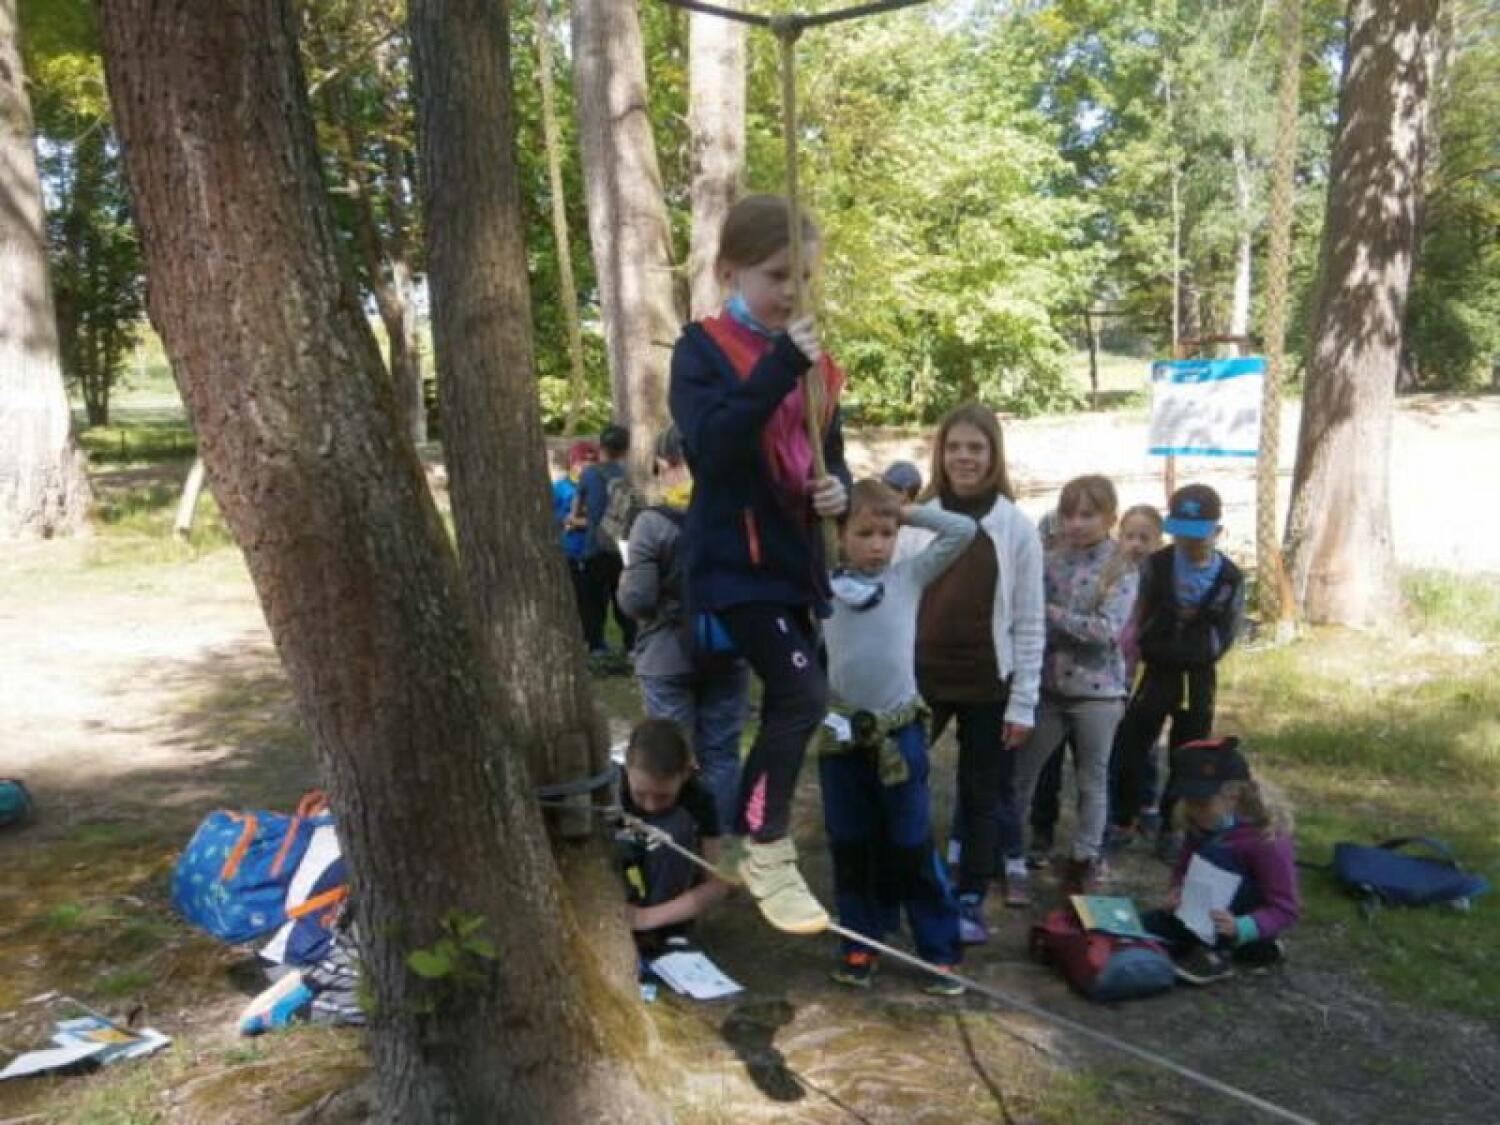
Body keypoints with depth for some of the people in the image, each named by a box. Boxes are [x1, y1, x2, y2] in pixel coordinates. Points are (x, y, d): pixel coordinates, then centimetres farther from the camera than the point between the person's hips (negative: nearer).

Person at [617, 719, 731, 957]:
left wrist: (650, 916, -31)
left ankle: (661, 931, -17)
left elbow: (717, 884, -22)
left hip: (669, 887, 0)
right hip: (627, 882, 0)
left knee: (676, 824, -30)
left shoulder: (698, 798, -23)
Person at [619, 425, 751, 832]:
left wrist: (625, 581, 5)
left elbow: (637, 602, -15)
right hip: (727, 654, 3)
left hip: (668, 660, -3)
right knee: (722, 755, 12)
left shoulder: (652, 523, -16)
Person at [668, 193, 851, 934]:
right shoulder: (703, 348, -8)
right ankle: (765, 850, 0)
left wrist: (838, 487, -5)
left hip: (795, 559, 7)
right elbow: (711, 444, -24)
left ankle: (747, 843, 32)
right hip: (735, 560, -7)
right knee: (804, 695, -18)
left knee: (784, 707, 14)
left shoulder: (813, 359, 10)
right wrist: (781, 366, -29)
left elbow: (830, 451, 18)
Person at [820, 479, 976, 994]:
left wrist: (908, 511, -1)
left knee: (913, 847, 5)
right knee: (850, 845, 12)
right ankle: (860, 943, 27)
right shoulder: (822, 586, 0)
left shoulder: (910, 575, 2)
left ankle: (940, 950, 16)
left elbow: (964, 530, -2)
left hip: (899, 731, -1)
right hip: (841, 732, 1)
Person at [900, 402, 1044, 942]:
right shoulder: (917, 521, 2)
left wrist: (1023, 702, -4)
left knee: (981, 793, 10)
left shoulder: (1016, 526, -2)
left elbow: (1029, 622, -1)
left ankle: (971, 901, 23)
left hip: (988, 685, -1)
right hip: (920, 679, 1)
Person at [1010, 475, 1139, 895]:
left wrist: (1054, 614, -18)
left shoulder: (1122, 569, -7)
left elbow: (1108, 630, -19)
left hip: (1097, 690, -3)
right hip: (1049, 686, 3)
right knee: (1020, 771, 9)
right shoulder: (1050, 562, 3)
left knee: (1092, 780, 10)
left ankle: (1083, 860, 25)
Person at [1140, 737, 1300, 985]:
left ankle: (1219, 950, -19)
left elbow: (1287, 909, -23)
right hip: (1207, 913, 8)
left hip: (1250, 916, -8)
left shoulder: (1267, 838, -25)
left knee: (1214, 855, -30)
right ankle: (1243, 946, 1)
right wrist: (1177, 890, -16)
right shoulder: (1200, 824, -5)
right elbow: (1184, 867, 8)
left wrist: (1240, 928, -40)